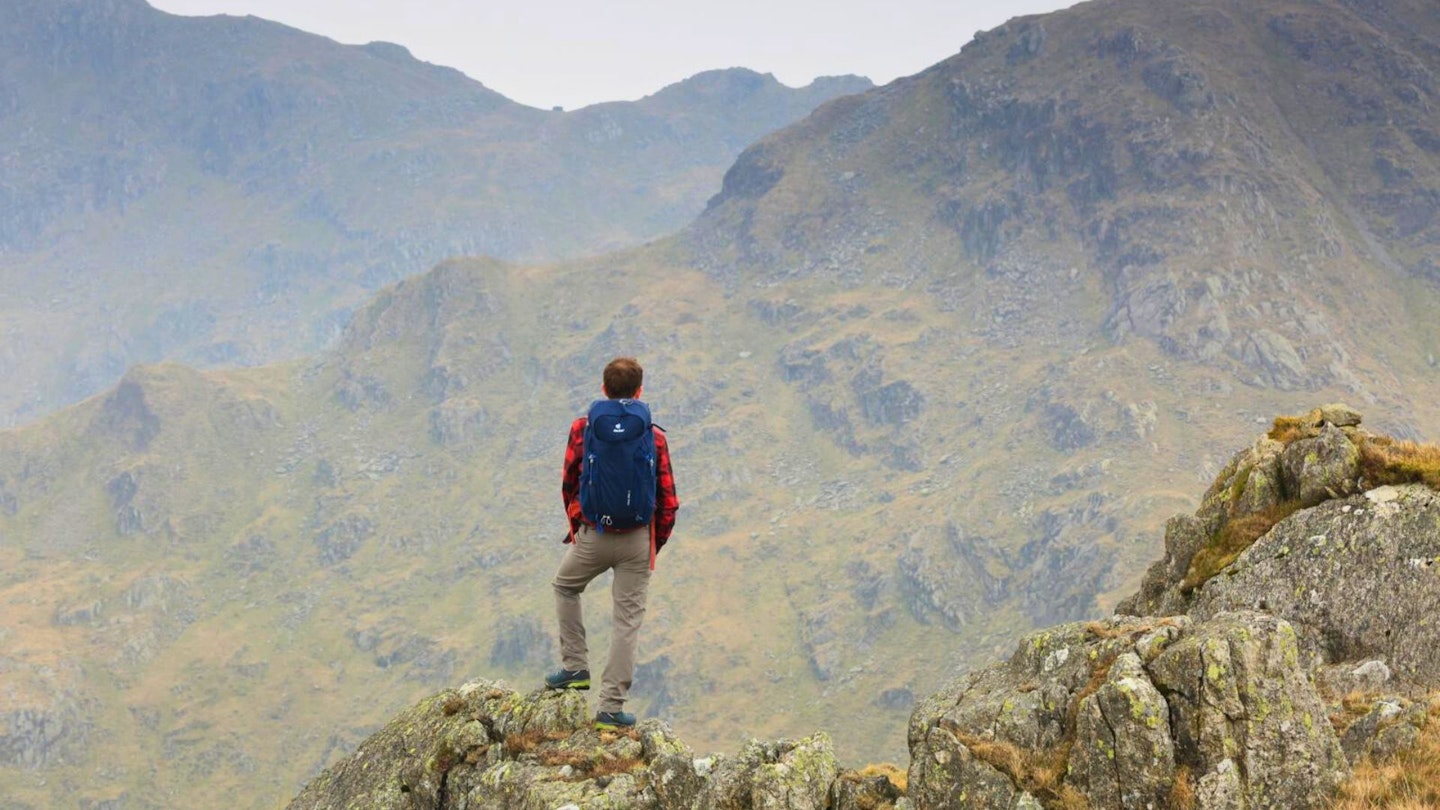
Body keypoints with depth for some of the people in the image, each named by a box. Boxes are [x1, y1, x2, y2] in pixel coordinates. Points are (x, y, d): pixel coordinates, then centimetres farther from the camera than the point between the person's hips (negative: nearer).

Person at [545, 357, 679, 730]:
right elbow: (668, 499, -2)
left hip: (592, 535, 0)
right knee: (628, 619, 6)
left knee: (565, 587, 29)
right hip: (637, 538, 0)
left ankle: (575, 667, 25)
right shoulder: (654, 436, -4)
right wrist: (656, 543, 13)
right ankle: (611, 706, 6)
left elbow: (568, 484, 5)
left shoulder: (582, 428, -4)